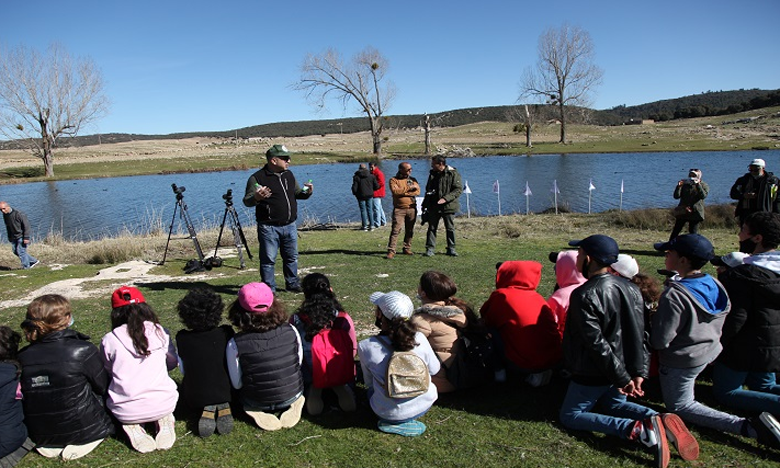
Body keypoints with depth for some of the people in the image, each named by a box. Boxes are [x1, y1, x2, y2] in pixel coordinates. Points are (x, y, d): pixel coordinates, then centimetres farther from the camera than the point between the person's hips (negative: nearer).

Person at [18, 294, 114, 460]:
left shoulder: (22, 357, -7)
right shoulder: (83, 350, -20)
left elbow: (24, 396, 7)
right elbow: (104, 387, -5)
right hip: (83, 430, -5)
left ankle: (50, 445, 8)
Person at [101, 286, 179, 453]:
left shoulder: (108, 340, -4)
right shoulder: (160, 332, 0)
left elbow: (107, 374, 9)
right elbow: (173, 363, 15)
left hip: (125, 412, 0)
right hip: (163, 405, 0)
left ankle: (132, 425, 3)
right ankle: (163, 420, 4)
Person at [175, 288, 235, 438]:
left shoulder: (182, 337, -11)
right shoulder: (226, 333, -11)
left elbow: (183, 370, 3)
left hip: (194, 400, 0)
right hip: (226, 393, 0)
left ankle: (207, 410, 2)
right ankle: (224, 406, 1)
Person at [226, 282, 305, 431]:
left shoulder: (235, 344, -23)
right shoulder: (291, 331, -16)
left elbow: (237, 384, -12)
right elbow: (298, 364, -1)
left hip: (256, 402, 0)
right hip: (293, 395, 1)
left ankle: (261, 412, 4)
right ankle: (290, 407, 6)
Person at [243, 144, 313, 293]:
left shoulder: (288, 174, 11)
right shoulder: (257, 178, -10)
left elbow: (297, 193, 23)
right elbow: (247, 201, -11)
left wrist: (307, 192, 0)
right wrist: (256, 198, -33)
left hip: (290, 225, 6)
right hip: (269, 227, -6)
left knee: (292, 257, 16)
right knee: (268, 259, 0)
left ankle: (292, 284, 32)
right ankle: (269, 289, 11)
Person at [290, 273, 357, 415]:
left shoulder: (296, 320, -19)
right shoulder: (343, 319, -17)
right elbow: (353, 349, -3)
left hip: (310, 376, 1)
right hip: (341, 375, 0)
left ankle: (313, 389, 1)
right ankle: (340, 387, 0)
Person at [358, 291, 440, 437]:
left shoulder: (366, 347, -21)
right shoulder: (419, 339, -17)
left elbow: (368, 382, -3)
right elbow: (434, 369, 1)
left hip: (388, 413, -2)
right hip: (424, 406, 3)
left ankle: (395, 422, 10)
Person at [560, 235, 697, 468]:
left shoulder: (584, 295, -25)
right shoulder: (629, 288, 0)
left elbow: (597, 342, -26)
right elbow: (639, 335, 1)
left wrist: (622, 378, -18)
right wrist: (639, 371, 2)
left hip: (592, 375, -8)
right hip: (623, 368, 8)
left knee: (570, 415, 11)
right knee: (613, 405, 31)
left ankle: (637, 430, -12)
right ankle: (660, 420, 1)